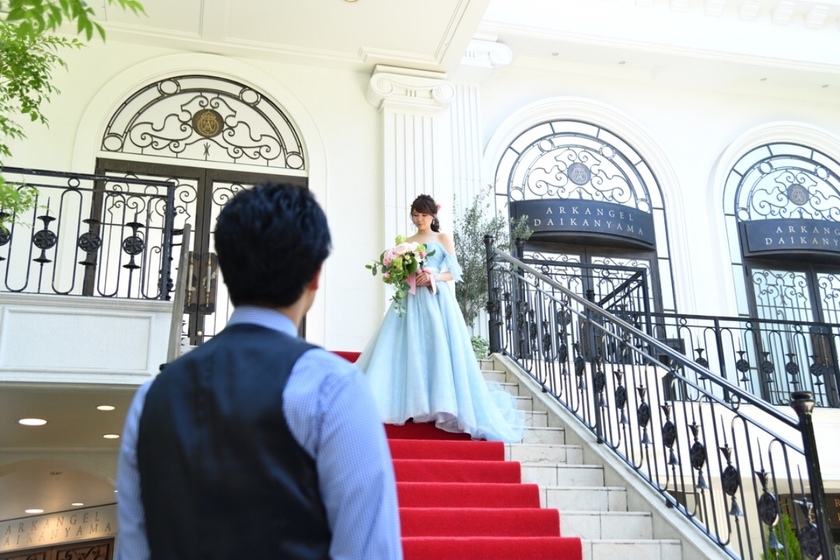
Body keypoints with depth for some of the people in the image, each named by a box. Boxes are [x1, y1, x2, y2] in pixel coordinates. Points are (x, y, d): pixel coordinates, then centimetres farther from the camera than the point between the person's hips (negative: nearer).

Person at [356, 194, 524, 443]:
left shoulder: (443, 239, 8)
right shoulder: (407, 242, 17)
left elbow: (455, 272, 2)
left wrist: (434, 277, -14)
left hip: (437, 300, -3)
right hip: (411, 301, 3)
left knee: (440, 351, -9)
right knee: (411, 351, -4)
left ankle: (443, 405, -5)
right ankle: (411, 404, -2)